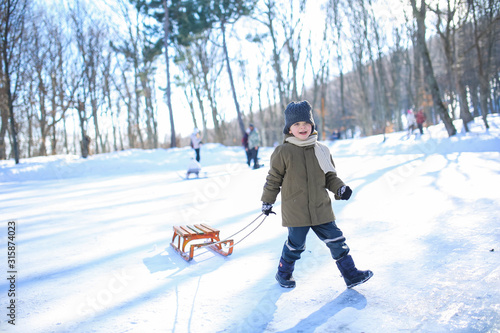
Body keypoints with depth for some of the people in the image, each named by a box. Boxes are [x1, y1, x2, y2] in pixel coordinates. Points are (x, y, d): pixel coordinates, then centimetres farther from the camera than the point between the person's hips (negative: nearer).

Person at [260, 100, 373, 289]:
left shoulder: (321, 150, 5)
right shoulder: (283, 152, -7)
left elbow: (329, 176, 14)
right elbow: (273, 179, 1)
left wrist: (340, 188, -4)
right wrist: (267, 201, 5)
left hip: (321, 209, 4)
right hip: (295, 211, -4)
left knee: (336, 240, 8)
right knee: (295, 244, 8)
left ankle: (350, 274, 23)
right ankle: (284, 274, 33)